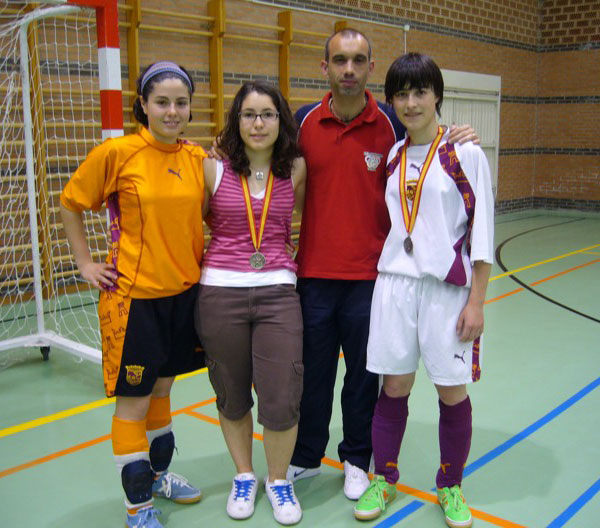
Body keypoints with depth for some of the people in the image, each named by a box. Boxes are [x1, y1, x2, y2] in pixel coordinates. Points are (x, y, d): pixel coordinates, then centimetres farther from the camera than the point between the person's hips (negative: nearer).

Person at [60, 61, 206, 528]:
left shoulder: (198, 158, 2)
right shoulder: (117, 153, -10)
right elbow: (70, 204, 2)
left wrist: (203, 263, 6)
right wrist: (86, 264, -1)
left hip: (184, 292, 5)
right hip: (133, 295, -5)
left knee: (162, 387, 19)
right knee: (134, 400, 4)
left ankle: (158, 473, 39)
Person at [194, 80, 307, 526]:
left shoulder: (297, 169, 2)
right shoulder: (213, 169, -1)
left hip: (278, 292, 0)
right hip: (220, 292, 0)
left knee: (282, 398, -3)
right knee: (232, 397, 12)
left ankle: (278, 480, 25)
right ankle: (244, 477, 37)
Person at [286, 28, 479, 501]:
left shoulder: (392, 124, -3)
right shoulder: (304, 121, 1)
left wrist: (454, 142, -8)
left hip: (369, 275, -1)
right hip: (313, 273, 2)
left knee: (363, 376, 12)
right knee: (312, 373, 14)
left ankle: (357, 459, 33)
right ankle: (306, 457, 34)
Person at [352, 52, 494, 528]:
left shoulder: (466, 154, -4)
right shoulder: (391, 157, 8)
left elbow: (482, 233, -6)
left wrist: (476, 302, -9)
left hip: (448, 287, -3)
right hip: (395, 283, 3)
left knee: (453, 392, 6)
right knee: (394, 386, 8)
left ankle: (451, 487, 27)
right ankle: (384, 480, 26)